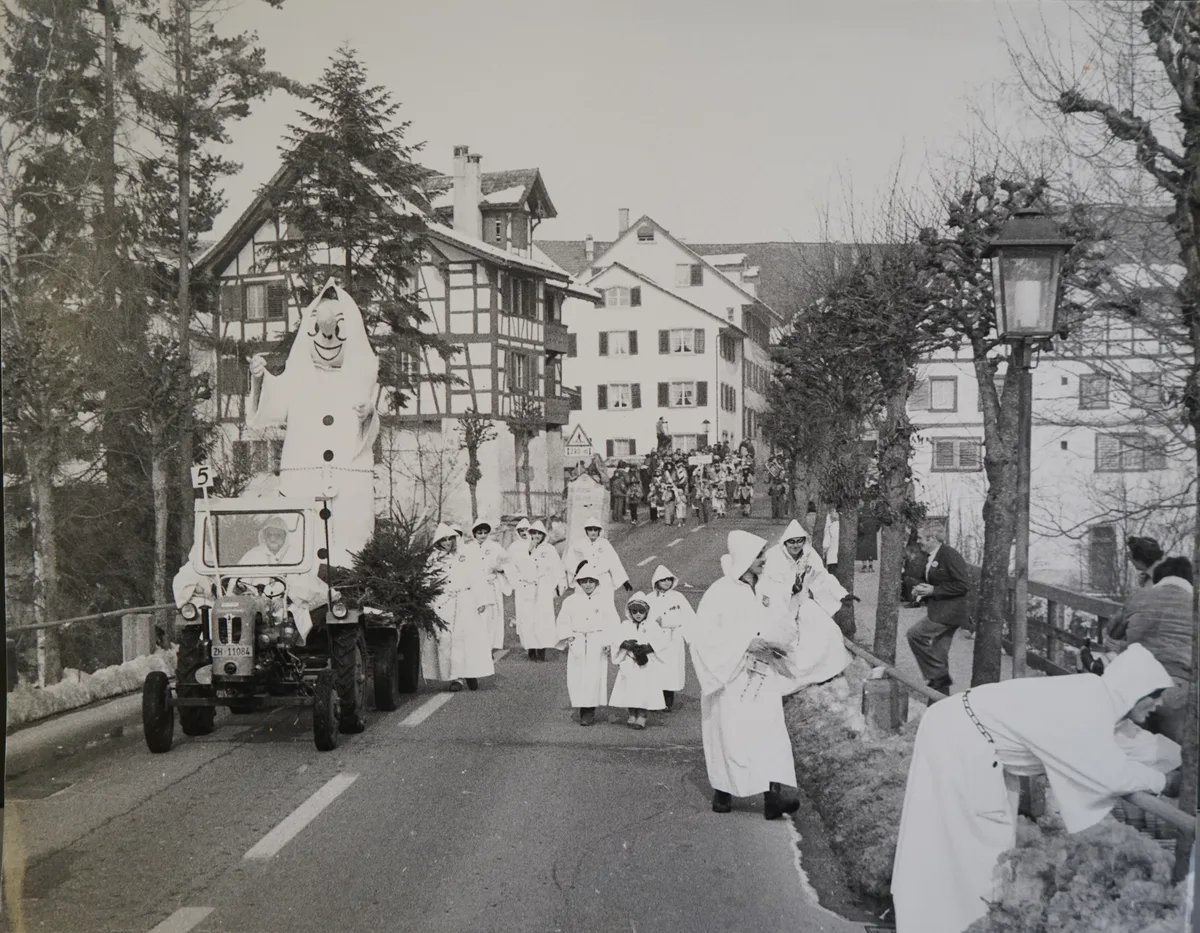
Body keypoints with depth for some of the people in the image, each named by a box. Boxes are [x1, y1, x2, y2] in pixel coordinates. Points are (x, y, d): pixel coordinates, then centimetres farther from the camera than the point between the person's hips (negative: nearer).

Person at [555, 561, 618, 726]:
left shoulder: (605, 601, 4)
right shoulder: (570, 601, 8)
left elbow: (613, 623, 3)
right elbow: (563, 621, 9)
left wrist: (608, 641, -6)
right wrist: (567, 636, -6)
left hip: (597, 642, -2)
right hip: (577, 643, 2)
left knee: (594, 676, -9)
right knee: (575, 677, -2)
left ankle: (590, 711, -2)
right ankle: (583, 708, 10)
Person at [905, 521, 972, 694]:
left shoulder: (950, 555, -15)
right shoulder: (932, 558, 14)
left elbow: (963, 585, -19)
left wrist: (933, 590, -18)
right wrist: (921, 591, 5)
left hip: (950, 610, -10)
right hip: (939, 610, 10)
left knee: (915, 634, -15)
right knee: (939, 653, 11)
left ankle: (937, 675, -8)